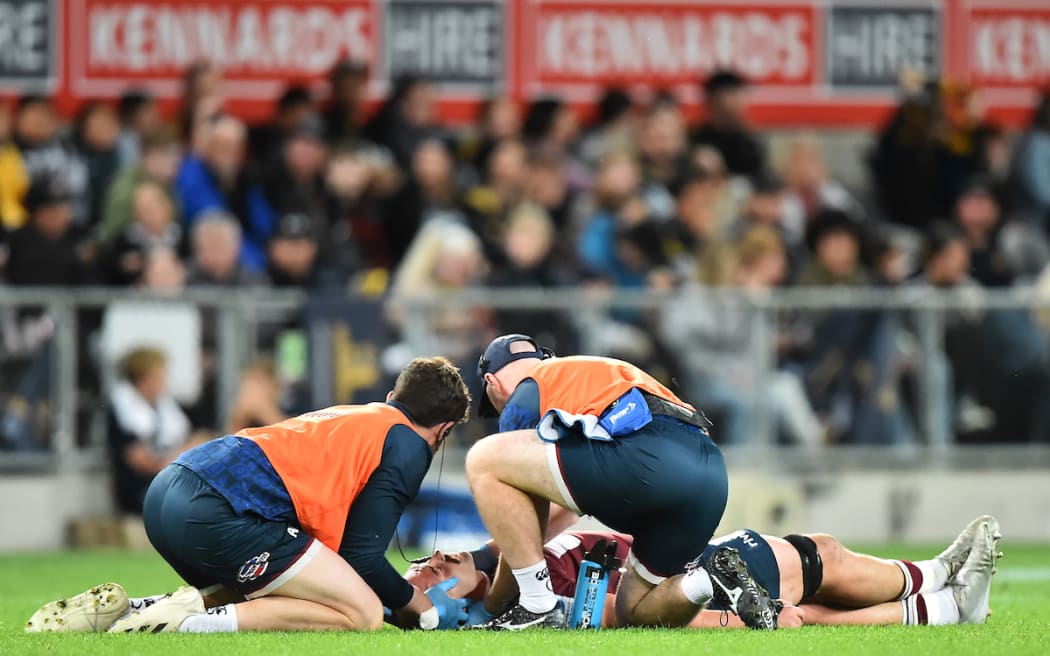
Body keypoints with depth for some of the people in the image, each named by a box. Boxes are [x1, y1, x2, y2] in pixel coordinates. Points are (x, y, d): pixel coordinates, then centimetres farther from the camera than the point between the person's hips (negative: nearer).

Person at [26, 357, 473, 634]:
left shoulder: (346, 416, 33)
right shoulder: (408, 447, 7)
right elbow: (362, 556, 0)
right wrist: (415, 605, 17)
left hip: (166, 493, 9)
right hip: (217, 512, -9)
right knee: (363, 614, -8)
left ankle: (117, 612, 10)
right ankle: (185, 622, -19)